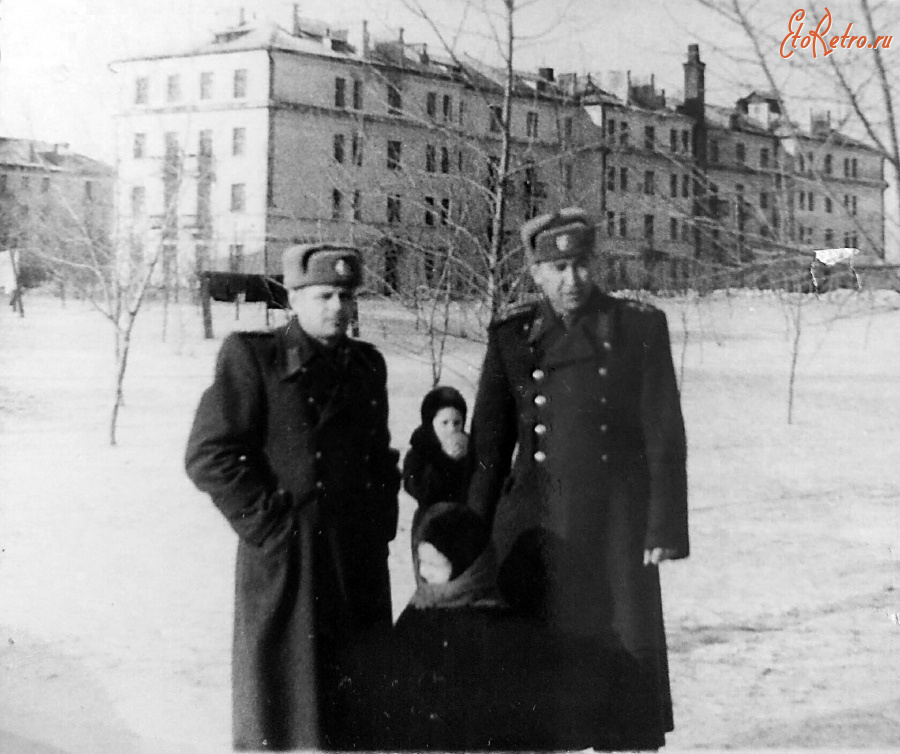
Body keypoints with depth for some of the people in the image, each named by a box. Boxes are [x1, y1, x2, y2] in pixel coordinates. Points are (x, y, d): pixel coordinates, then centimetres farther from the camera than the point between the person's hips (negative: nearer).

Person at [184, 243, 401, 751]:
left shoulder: (368, 363, 13)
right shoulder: (252, 356, -6)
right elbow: (209, 456, -11)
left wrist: (382, 521, 9)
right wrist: (272, 524, -13)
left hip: (362, 562, 6)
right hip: (286, 562, -6)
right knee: (284, 713, 2)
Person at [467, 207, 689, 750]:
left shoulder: (640, 327, 1)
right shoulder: (511, 337, 7)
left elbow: (666, 436, -1)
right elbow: (489, 444, 9)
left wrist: (665, 530, -6)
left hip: (616, 532, -1)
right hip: (534, 527, 2)